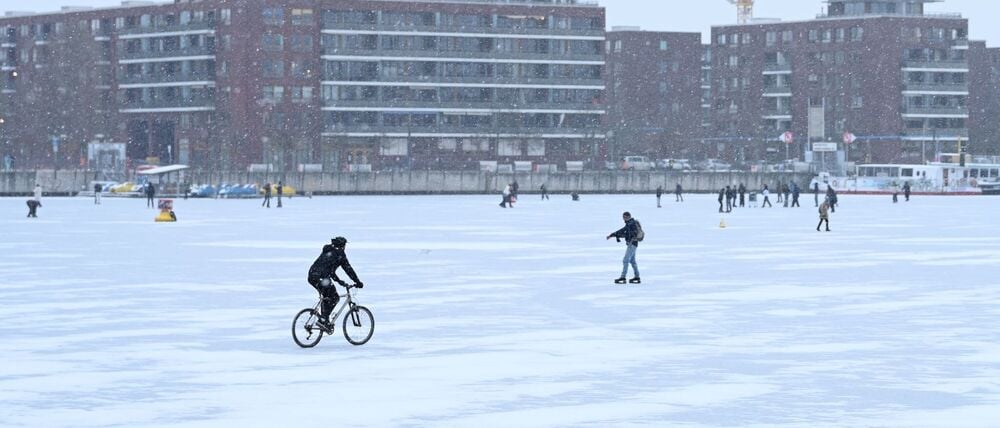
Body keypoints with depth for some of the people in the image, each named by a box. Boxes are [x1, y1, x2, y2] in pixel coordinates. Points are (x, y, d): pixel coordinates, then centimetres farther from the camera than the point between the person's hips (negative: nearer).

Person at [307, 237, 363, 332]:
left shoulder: (327, 252, 28)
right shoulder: (340, 254, 4)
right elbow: (348, 269, 4)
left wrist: (339, 281, 40)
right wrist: (358, 282, 11)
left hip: (311, 276, 8)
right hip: (321, 278, -8)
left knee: (327, 296, 24)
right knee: (334, 298, 3)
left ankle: (325, 321, 21)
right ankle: (322, 320, -8)